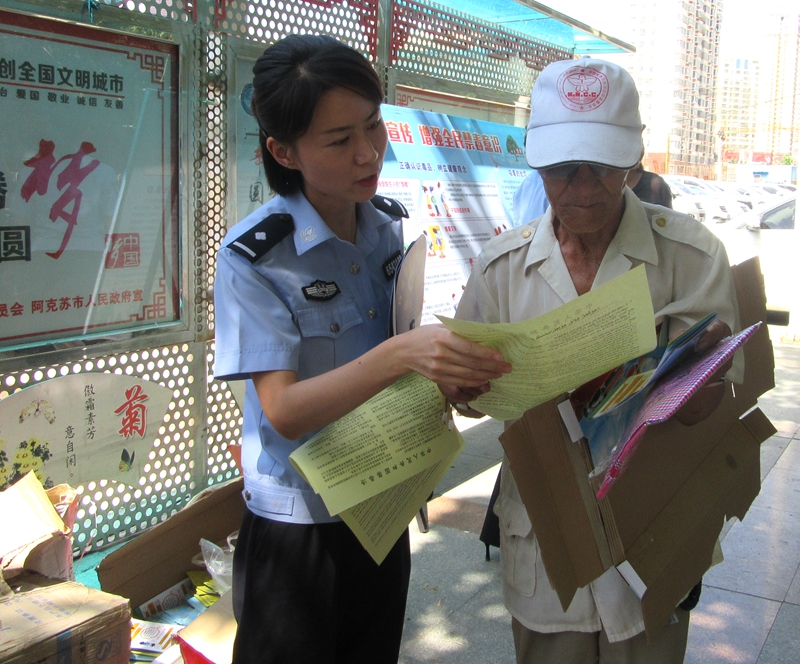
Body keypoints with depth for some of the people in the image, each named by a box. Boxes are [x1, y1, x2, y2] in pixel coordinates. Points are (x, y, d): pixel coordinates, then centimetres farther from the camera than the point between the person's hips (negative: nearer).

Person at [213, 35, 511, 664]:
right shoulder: (252, 257, -20)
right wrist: (400, 354, -39)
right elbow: (283, 411, -26)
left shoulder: (391, 226, -2)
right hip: (297, 525, -5)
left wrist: (449, 355, -8)